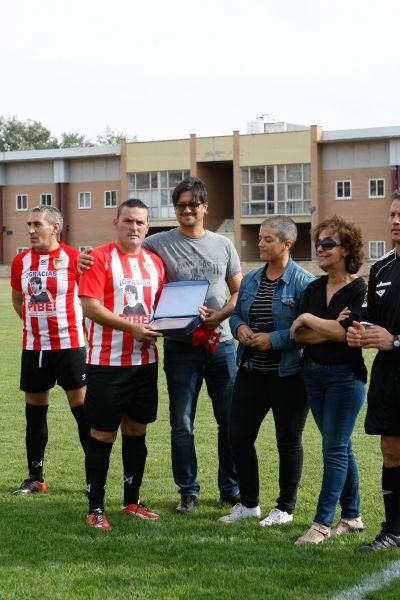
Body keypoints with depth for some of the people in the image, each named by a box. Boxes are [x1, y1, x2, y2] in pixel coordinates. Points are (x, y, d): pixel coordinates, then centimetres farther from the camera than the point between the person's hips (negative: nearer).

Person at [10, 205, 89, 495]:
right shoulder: (21, 261, 6)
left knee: (83, 410, -2)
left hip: (70, 344, -5)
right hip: (33, 347, 5)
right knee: (35, 413, 10)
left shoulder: (73, 258, -8)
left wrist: (81, 323, -3)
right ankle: (35, 478, 20)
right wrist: (35, 321, 9)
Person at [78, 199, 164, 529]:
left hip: (145, 361, 6)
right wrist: (131, 327, -21)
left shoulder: (154, 262, 11)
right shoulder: (100, 257, -7)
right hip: (107, 362, -6)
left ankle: (132, 501, 24)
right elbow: (91, 306, -14)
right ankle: (96, 508, 7)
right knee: (103, 435, -1)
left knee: (137, 432, 12)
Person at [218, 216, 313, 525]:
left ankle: (285, 508, 21)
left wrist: (273, 339, -20)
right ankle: (249, 502, 24)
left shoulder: (303, 281, -12)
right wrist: (239, 327, -4)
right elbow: (236, 314, 18)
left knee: (288, 440, 7)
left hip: (288, 375, -6)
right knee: (239, 436, 8)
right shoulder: (250, 279, 9)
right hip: (252, 372, 6)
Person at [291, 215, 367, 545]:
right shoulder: (314, 288, 9)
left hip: (346, 375, -7)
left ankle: (322, 523, -4)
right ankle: (352, 515, 23)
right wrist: (330, 328, -15)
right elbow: (298, 335, 1)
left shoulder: (359, 289, -11)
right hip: (314, 373, 7)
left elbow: (346, 331, -22)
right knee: (340, 446, 14)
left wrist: (308, 319, -10)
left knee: (335, 448, -5)